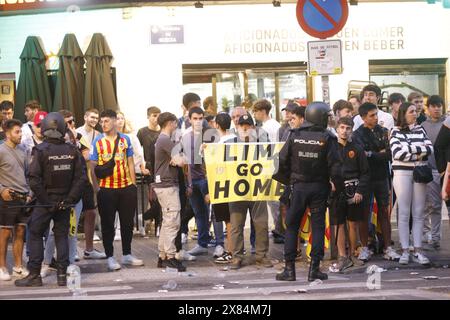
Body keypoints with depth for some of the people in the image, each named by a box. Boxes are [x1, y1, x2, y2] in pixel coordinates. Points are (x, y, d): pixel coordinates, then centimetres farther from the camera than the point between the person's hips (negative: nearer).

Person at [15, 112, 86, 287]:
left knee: (35, 235, 8)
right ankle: (62, 274, 8)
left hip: (45, 201, -3)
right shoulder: (72, 150, -2)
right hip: (64, 201, 3)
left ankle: (34, 274, 7)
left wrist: (45, 201, -11)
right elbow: (80, 177, -3)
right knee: (62, 236, 10)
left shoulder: (40, 150, -12)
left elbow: (34, 180, -17)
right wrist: (71, 199, -1)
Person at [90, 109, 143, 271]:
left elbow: (130, 162, 10)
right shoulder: (97, 141, -1)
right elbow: (93, 166, -1)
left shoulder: (125, 139, 6)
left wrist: (133, 184, 5)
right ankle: (110, 257, 11)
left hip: (126, 187, 3)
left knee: (127, 222, 10)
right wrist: (96, 187, -8)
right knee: (108, 224, 3)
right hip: (106, 188, -2)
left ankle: (127, 254, 22)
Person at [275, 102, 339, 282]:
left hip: (298, 186, 1)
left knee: (292, 226, 9)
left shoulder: (295, 136, -3)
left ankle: (289, 268, 7)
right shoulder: (327, 139, -8)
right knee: (318, 227, 7)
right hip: (319, 187, -1)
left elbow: (282, 162, -3)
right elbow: (334, 166, -12)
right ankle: (314, 269, 3)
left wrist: (287, 181, 10)